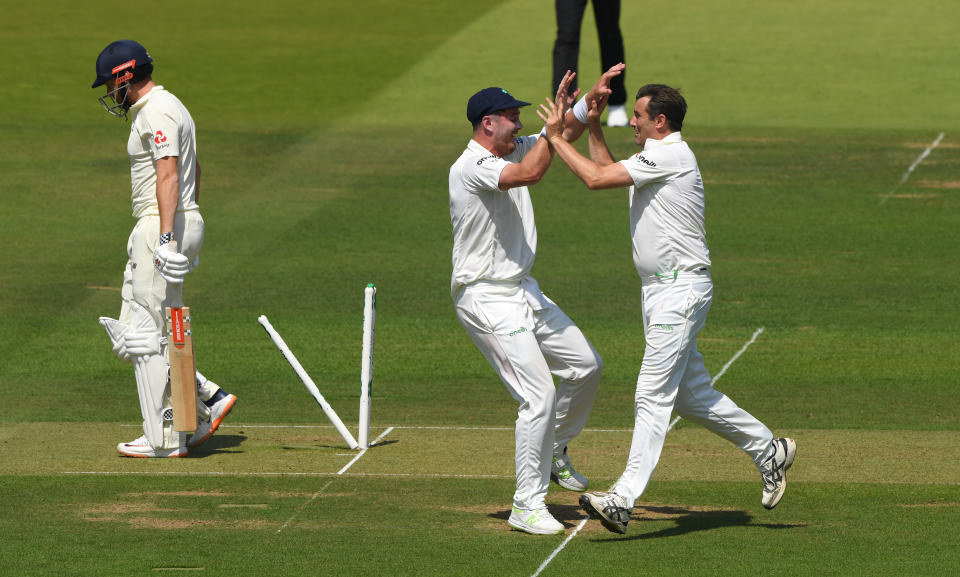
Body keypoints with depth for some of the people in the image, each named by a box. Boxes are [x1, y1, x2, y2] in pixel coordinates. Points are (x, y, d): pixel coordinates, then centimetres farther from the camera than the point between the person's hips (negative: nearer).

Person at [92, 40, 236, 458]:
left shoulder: (156, 113, -14)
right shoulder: (170, 107, 20)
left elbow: (169, 176, -24)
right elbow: (193, 169, 29)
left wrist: (166, 238, -31)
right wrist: (188, 235, 32)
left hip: (161, 225, -11)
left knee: (146, 336, -6)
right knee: (131, 334, 13)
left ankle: (164, 440, -4)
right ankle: (208, 400, 9)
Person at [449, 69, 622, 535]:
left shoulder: (513, 151, 8)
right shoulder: (472, 167, -20)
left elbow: (567, 135, 9)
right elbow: (530, 173, -35)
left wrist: (592, 98, -8)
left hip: (522, 290, 10)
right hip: (486, 299, -10)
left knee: (586, 365, 14)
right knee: (539, 395, -14)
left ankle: (553, 453, 34)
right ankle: (527, 506, -8)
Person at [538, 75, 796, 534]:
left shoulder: (670, 155, -16)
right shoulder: (654, 159, 14)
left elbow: (596, 179, -20)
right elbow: (608, 172, 29)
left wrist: (557, 138, -10)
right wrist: (593, 126, 17)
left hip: (681, 288, -11)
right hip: (659, 290, 11)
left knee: (653, 395, -14)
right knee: (691, 394, 16)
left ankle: (624, 499, -19)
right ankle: (768, 450, 28)